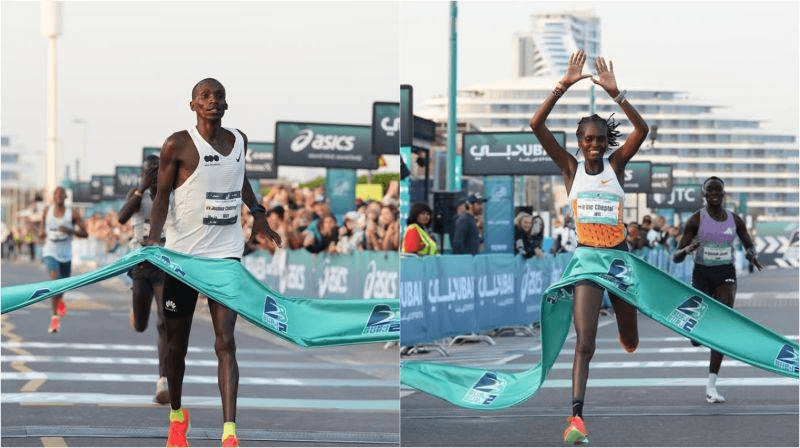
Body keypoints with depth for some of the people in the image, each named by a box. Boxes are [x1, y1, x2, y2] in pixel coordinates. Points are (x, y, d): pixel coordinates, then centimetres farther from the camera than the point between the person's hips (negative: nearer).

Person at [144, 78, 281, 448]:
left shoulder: (239, 141, 8)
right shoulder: (178, 145, -6)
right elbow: (162, 196, -6)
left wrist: (258, 215, 26)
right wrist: (153, 238, -20)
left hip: (226, 253, 2)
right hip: (182, 254, -2)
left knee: (225, 342, -10)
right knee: (177, 343, 9)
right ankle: (177, 416, 32)